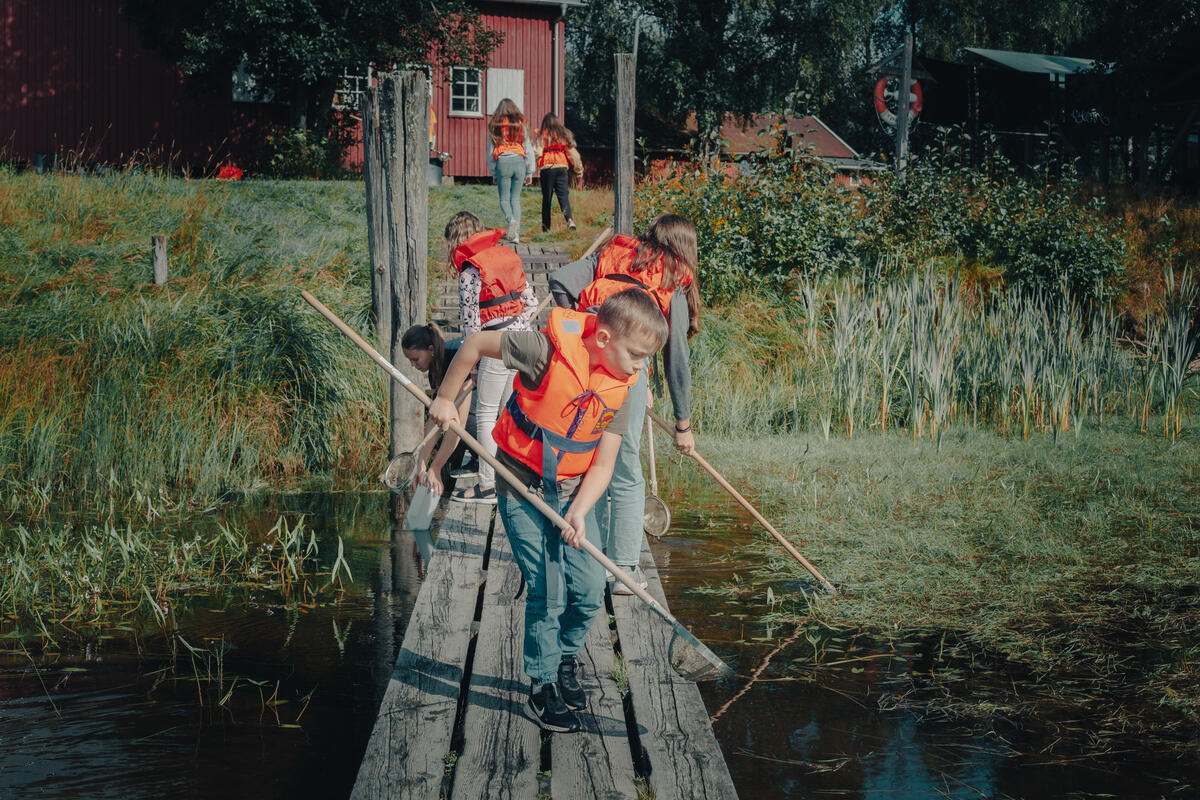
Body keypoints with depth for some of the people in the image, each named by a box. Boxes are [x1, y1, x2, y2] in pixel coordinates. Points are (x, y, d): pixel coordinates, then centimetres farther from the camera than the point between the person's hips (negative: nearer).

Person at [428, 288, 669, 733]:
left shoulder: (620, 388, -7)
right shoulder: (549, 350, -25)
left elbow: (602, 463, -6)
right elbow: (476, 344, -14)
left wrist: (579, 512, -20)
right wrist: (445, 398, -6)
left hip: (572, 490, 5)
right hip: (523, 487, -5)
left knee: (589, 589, 1)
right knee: (547, 592, -6)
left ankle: (565, 661, 29)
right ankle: (542, 690, 11)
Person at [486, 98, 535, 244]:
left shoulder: (495, 126, 6)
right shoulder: (521, 125, 8)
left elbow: (490, 150, 8)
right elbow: (528, 149, 10)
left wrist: (493, 172, 15)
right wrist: (529, 173, 15)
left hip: (502, 162, -1)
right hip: (519, 162, 1)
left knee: (504, 199, 5)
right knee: (515, 199, 7)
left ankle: (511, 220, -26)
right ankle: (516, 234, -2)